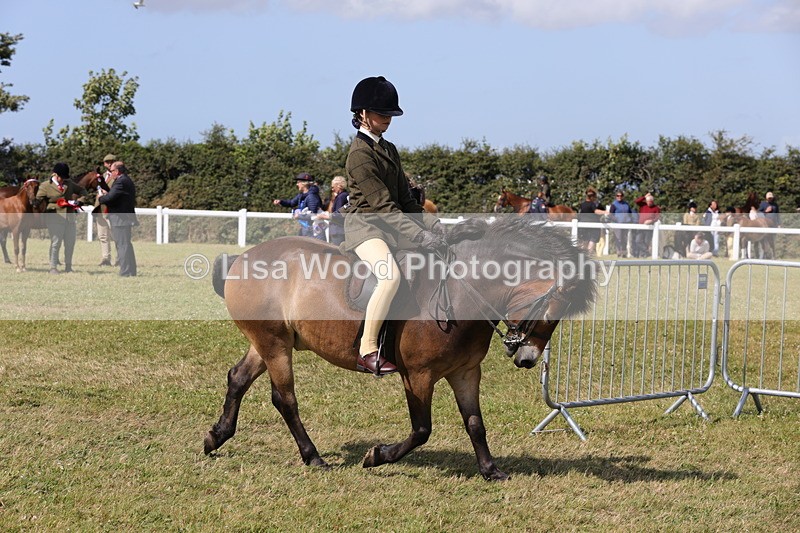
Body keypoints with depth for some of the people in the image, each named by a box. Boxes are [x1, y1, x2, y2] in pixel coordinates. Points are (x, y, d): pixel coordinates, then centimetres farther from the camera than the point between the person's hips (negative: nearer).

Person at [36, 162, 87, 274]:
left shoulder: (69, 184, 12)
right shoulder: (45, 186, -2)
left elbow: (82, 191, 23)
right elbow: (38, 201, -6)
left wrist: (79, 201, 2)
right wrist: (55, 206, -14)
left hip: (70, 218, 5)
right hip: (55, 219, -5)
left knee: (70, 243, 9)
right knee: (55, 243, -4)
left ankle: (68, 267, 22)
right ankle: (53, 267, 5)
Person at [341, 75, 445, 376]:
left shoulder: (389, 150, 16)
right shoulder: (360, 154, -13)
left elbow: (405, 198, 17)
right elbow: (383, 204, -20)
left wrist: (430, 226, 2)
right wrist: (422, 235, -24)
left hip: (393, 224, 10)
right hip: (364, 225, -10)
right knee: (391, 275, -34)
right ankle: (367, 351, -29)